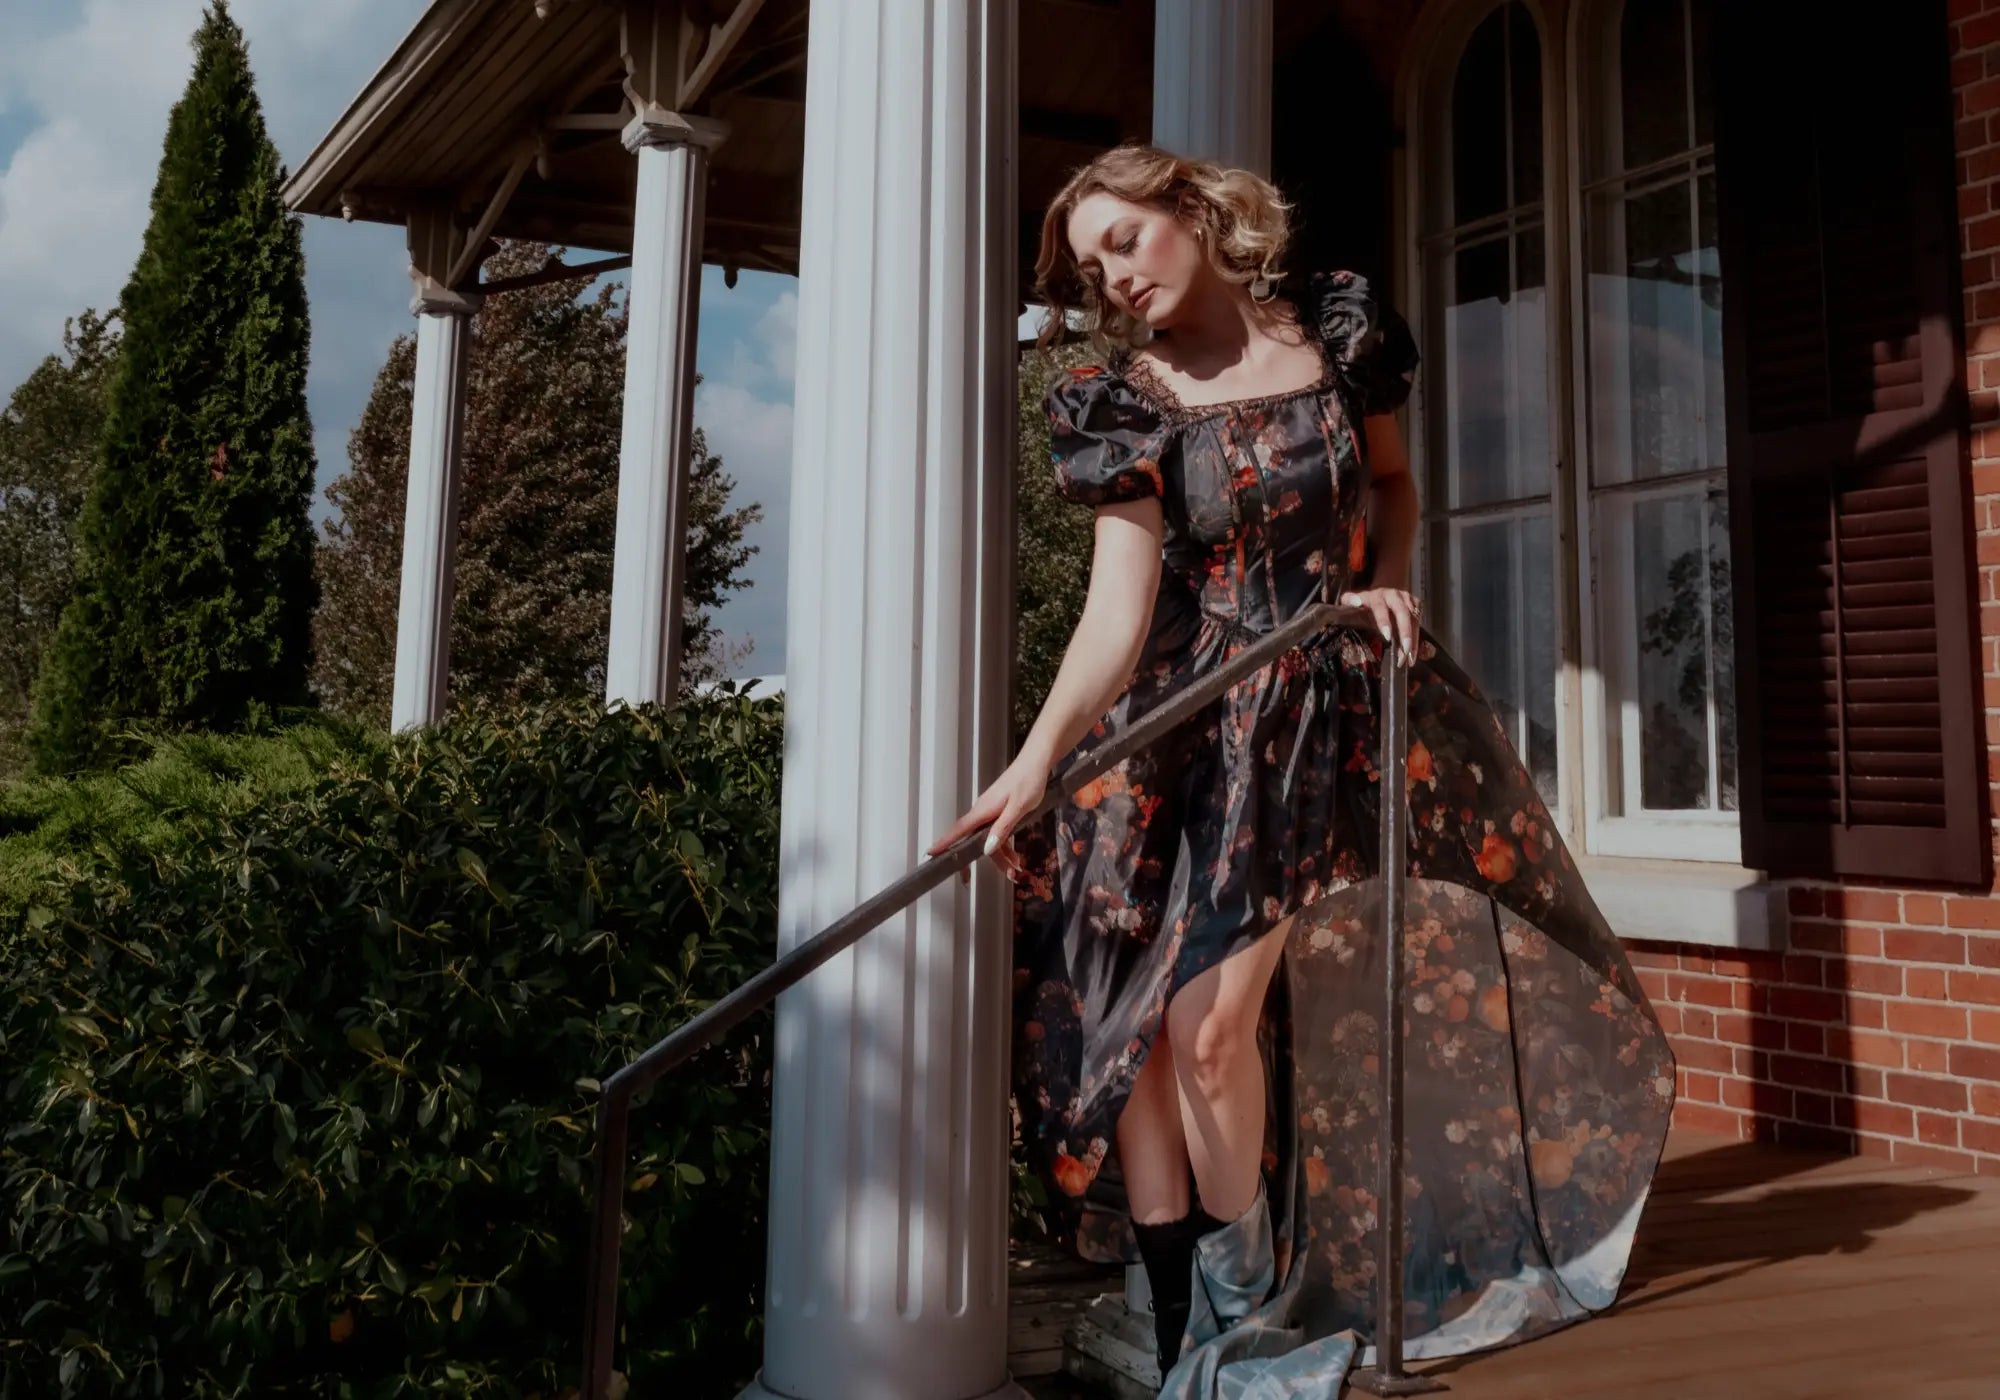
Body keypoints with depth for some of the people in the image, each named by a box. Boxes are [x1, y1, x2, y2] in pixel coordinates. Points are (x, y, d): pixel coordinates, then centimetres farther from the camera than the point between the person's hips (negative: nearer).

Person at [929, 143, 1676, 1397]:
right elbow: (1119, 611, -11)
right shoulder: (1127, 403, -1)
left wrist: (1389, 580, -2)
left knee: (1208, 1022, -11)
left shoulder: (1336, 331, 3)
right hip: (1182, 722, 1)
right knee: (1125, 1016, -6)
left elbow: (1393, 481, 19)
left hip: (1328, 711, -1)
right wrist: (1038, 756, -24)